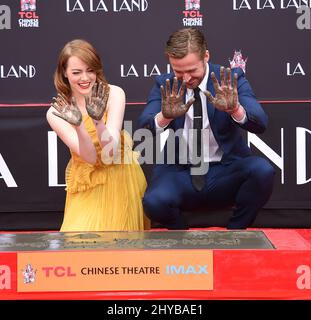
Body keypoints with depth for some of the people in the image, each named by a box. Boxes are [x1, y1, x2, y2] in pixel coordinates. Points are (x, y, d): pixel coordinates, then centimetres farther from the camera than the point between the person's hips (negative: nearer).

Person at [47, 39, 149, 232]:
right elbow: (90, 157, -18)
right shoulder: (56, 113, -12)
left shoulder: (114, 94, -13)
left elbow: (110, 152, -20)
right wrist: (78, 125, -36)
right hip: (85, 183, 0)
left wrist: (98, 120, -38)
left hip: (119, 178, 0)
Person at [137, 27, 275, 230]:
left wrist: (234, 109, -37)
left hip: (226, 170, 0)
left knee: (263, 170, -30)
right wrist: (165, 116, -34)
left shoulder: (231, 79, -2)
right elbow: (143, 128, -11)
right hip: (179, 172, 0)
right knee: (154, 202, -31)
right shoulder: (164, 85, 2)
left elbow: (260, 124, -15)